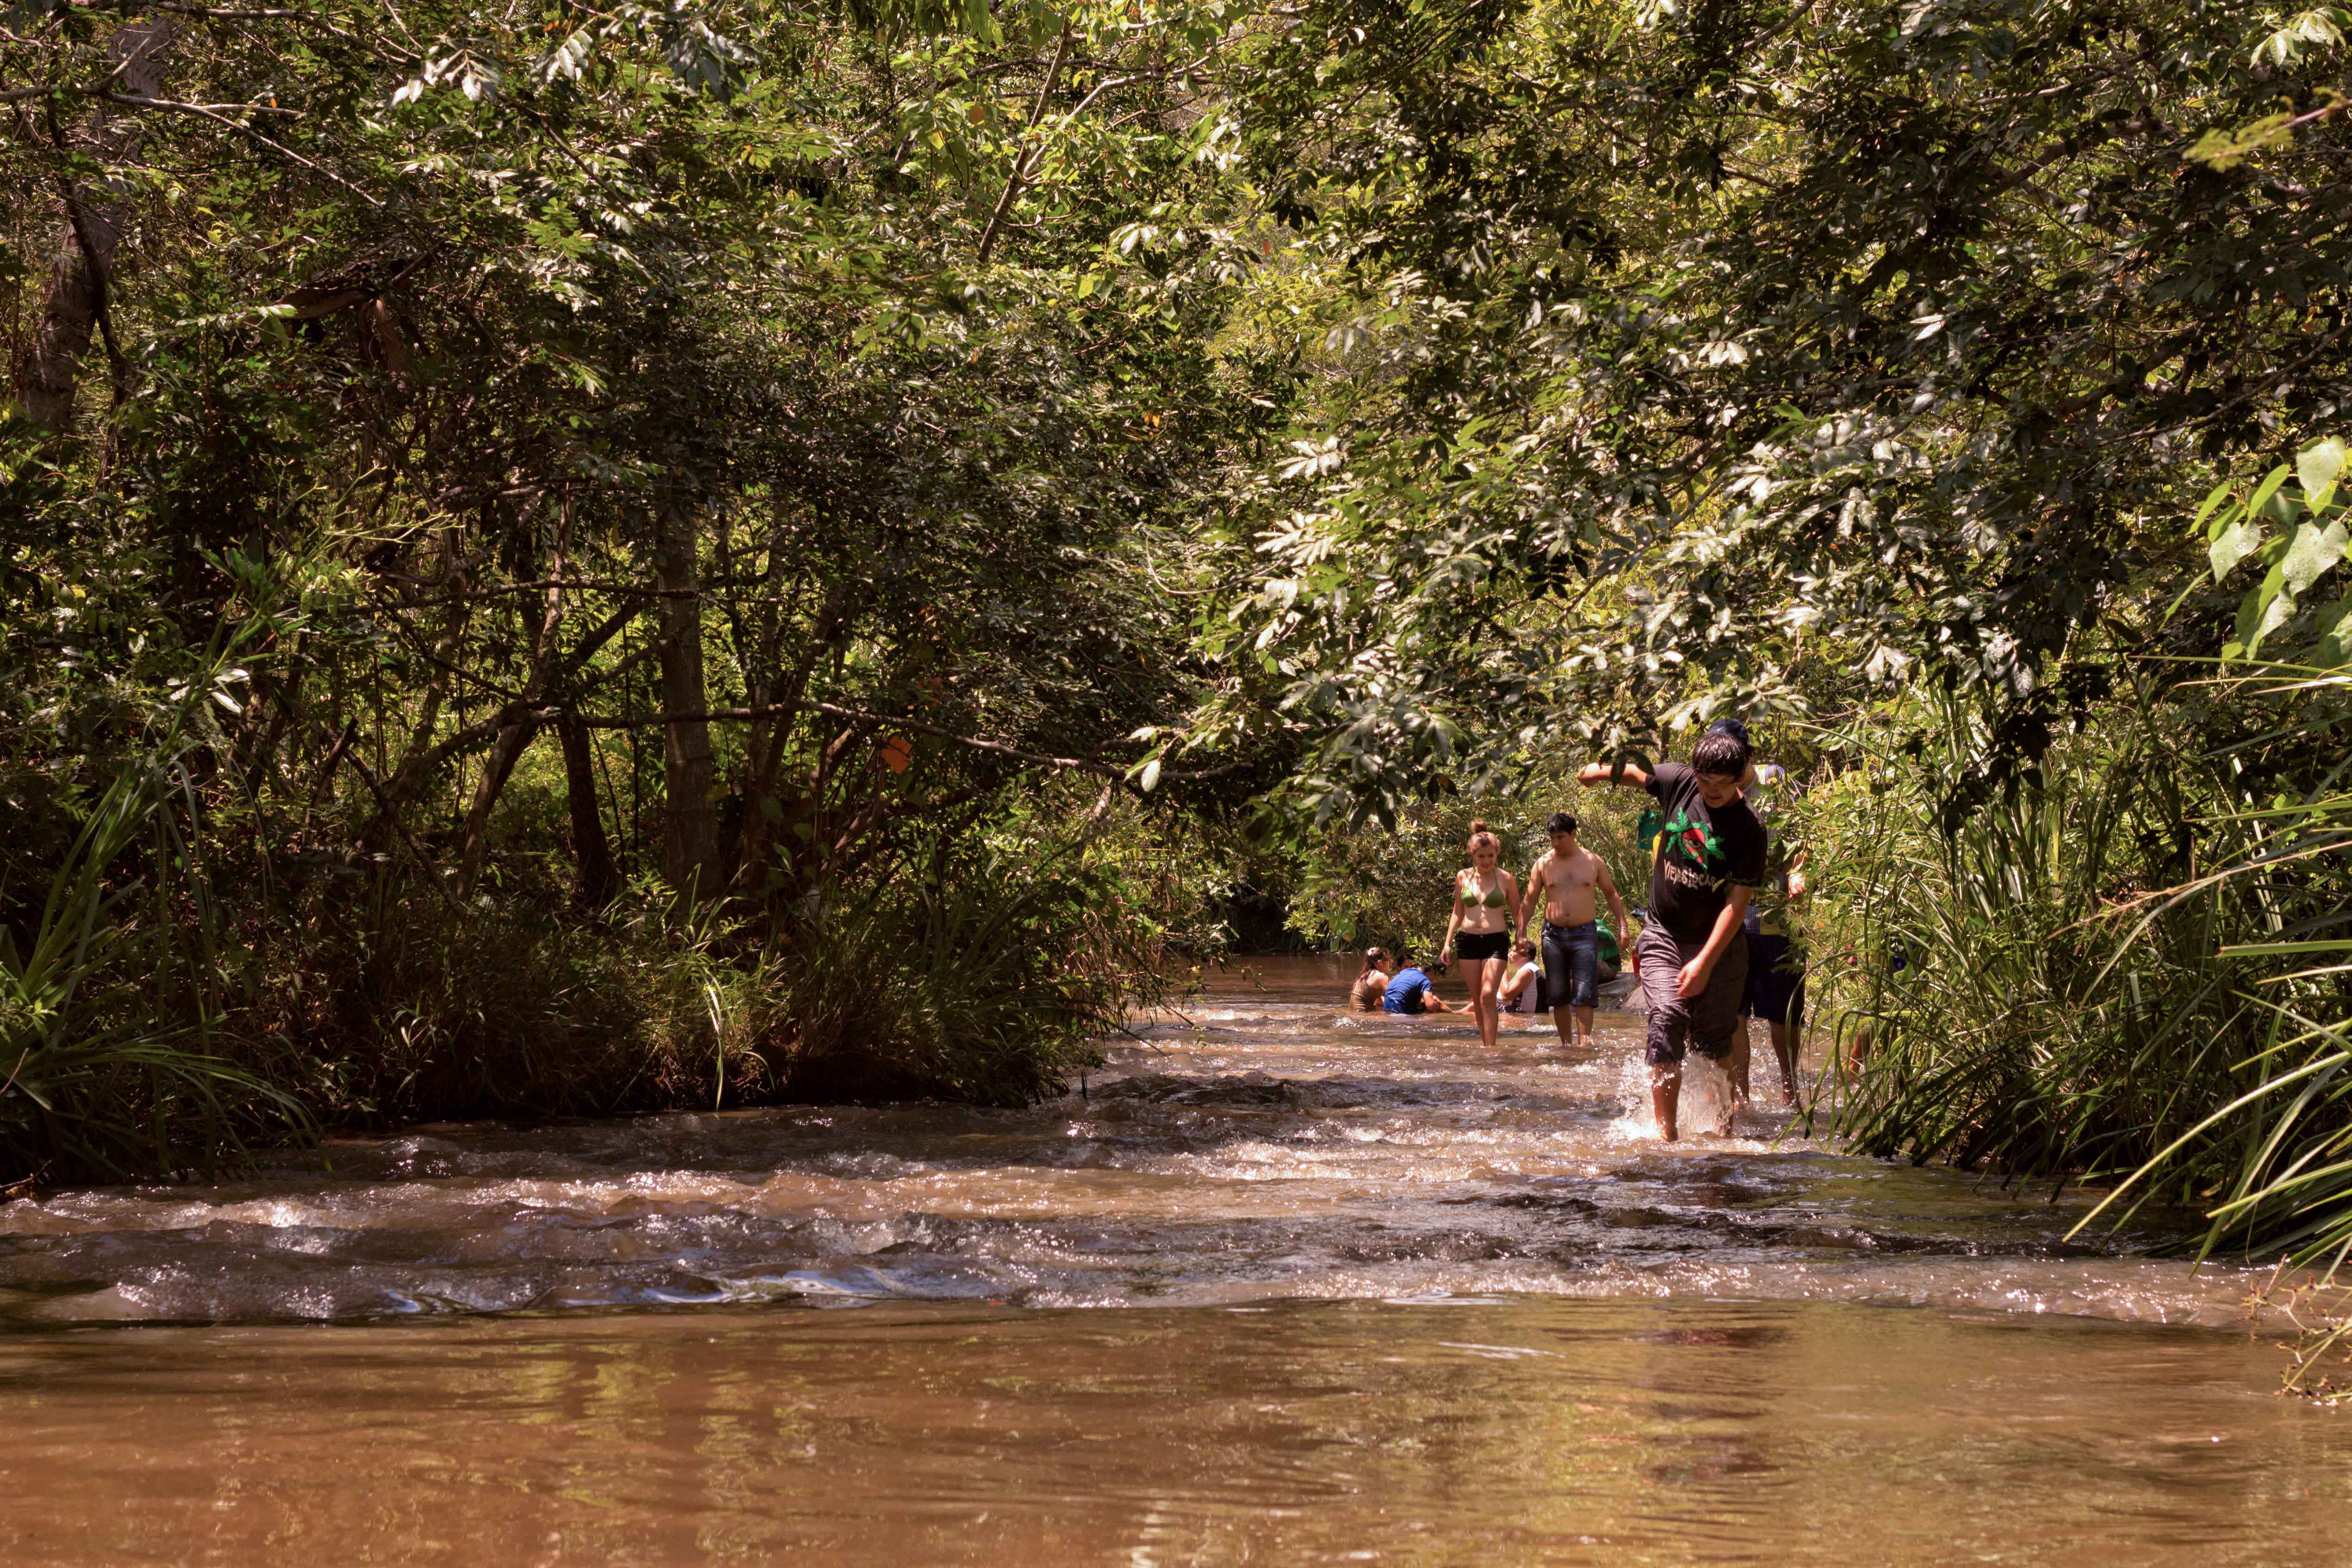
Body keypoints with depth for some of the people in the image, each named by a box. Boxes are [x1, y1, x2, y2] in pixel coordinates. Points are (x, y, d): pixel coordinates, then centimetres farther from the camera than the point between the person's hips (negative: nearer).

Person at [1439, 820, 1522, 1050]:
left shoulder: (1506, 879, -1)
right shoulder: (1463, 877, 6)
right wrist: (1448, 944, 11)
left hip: (1496, 941, -3)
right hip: (1469, 941, 3)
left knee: (1488, 996, -16)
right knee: (1477, 999, 6)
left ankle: (1491, 1047, -15)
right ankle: (1486, 1045, 15)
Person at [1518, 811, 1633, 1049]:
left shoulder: (1593, 862, 5)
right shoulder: (1543, 864, 5)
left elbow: (1612, 895, 14)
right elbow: (1529, 902, 8)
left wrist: (1622, 926, 5)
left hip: (1585, 934, -1)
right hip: (1554, 935, 1)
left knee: (1584, 997, -10)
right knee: (1559, 996, 4)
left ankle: (1584, 1045, -15)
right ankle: (1565, 1045, 14)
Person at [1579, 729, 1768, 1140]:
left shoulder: (1749, 831, -14)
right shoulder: (1677, 782, -5)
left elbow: (1737, 903, -17)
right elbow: (1634, 774, 19)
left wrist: (1706, 961, -21)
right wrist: (1603, 771, 27)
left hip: (1718, 942, -1)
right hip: (1664, 934, 2)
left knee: (1714, 1039, 0)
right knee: (1667, 1021, -16)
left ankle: (1726, 1125, 21)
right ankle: (1666, 1131, -19)